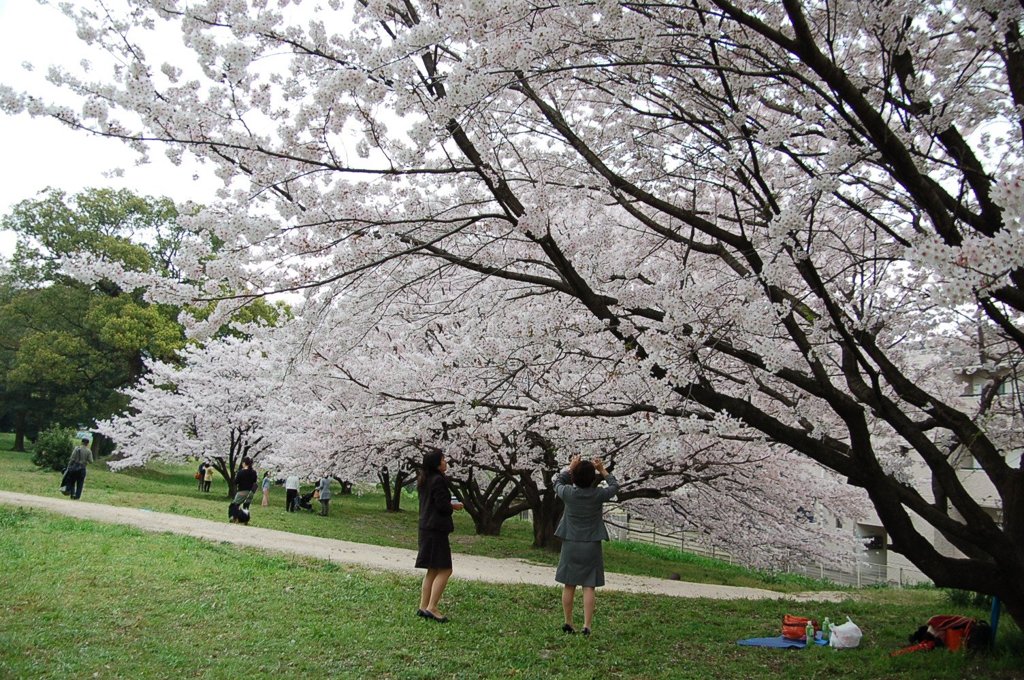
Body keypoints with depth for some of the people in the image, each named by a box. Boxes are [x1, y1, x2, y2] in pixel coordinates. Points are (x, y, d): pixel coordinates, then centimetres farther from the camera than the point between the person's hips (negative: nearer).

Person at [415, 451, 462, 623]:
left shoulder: (424, 481, 13)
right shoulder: (438, 480, -16)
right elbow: (442, 505, -19)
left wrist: (449, 504, 14)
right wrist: (454, 506, -1)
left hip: (426, 528, 10)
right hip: (436, 529, -10)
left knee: (433, 570, 15)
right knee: (444, 569, -5)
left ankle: (423, 607, 16)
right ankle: (431, 607, -8)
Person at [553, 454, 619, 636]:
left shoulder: (568, 493, -9)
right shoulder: (598, 495, -10)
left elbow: (557, 483, 15)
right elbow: (615, 486, 11)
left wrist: (570, 468, 20)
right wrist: (602, 470, 17)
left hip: (570, 545, 1)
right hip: (591, 546, -1)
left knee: (569, 586, 10)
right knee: (589, 587, 2)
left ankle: (568, 623, 18)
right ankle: (587, 626, -1)